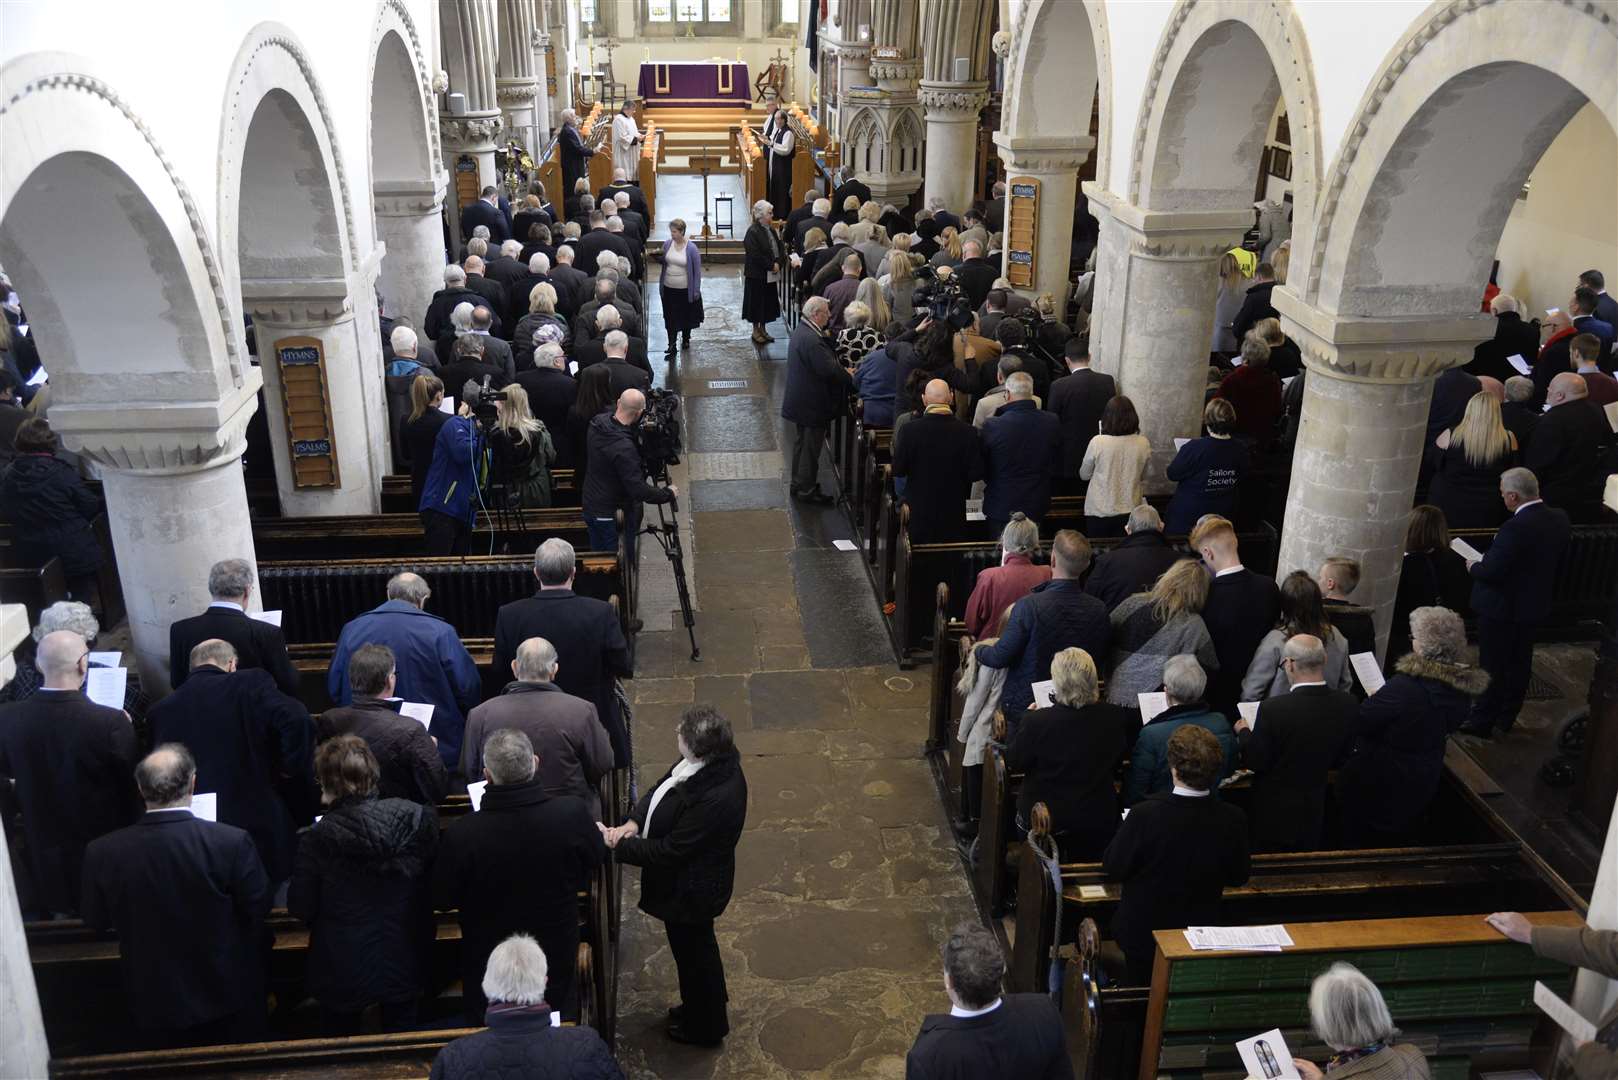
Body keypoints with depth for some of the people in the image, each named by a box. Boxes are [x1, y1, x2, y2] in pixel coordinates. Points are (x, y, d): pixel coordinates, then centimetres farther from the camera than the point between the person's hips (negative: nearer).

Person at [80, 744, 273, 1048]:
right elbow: (259, 907, -12)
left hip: (154, 1000, 2)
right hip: (227, 994, -1)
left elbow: (96, 920, -2)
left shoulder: (102, 852, -20)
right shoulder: (232, 842, -27)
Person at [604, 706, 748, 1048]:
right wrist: (635, 821, -13)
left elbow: (670, 851, -31)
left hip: (691, 891, -8)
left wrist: (619, 845, -21)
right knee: (697, 946, 31)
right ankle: (703, 1005, 57)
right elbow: (662, 786, 1)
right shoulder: (715, 760, -14)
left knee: (693, 950, 18)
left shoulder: (714, 799, -41)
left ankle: (705, 1027, 44)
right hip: (691, 879, 8)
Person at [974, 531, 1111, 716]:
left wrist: (978, 651, 8)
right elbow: (1102, 656, 6)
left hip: (1025, 705, -5)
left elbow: (1000, 657, -14)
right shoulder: (1099, 610, -9)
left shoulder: (1029, 606, -22)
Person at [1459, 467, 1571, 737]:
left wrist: (1473, 566, -6)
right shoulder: (1559, 518, -4)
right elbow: (1549, 560, 8)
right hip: (1535, 606, 8)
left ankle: (1482, 722, 16)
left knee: (1492, 667, 5)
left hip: (1502, 608, -8)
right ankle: (1506, 717, 33)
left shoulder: (1517, 527, -30)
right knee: (1519, 663, 19)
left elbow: (1491, 571, -28)